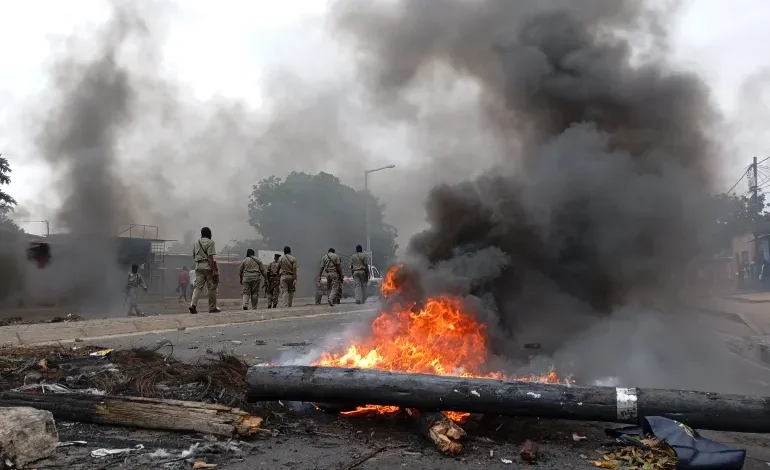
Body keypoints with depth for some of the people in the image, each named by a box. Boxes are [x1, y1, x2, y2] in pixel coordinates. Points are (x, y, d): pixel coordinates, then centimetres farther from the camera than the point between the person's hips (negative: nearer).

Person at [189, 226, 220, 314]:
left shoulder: (196, 243, 15)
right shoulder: (210, 242, -4)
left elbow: (194, 257, 17)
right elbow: (210, 257, -13)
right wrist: (214, 270, -16)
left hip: (198, 266, 5)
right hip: (208, 266, -5)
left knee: (198, 286, 3)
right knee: (212, 288, 3)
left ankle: (193, 304, -16)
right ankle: (212, 308, 7)